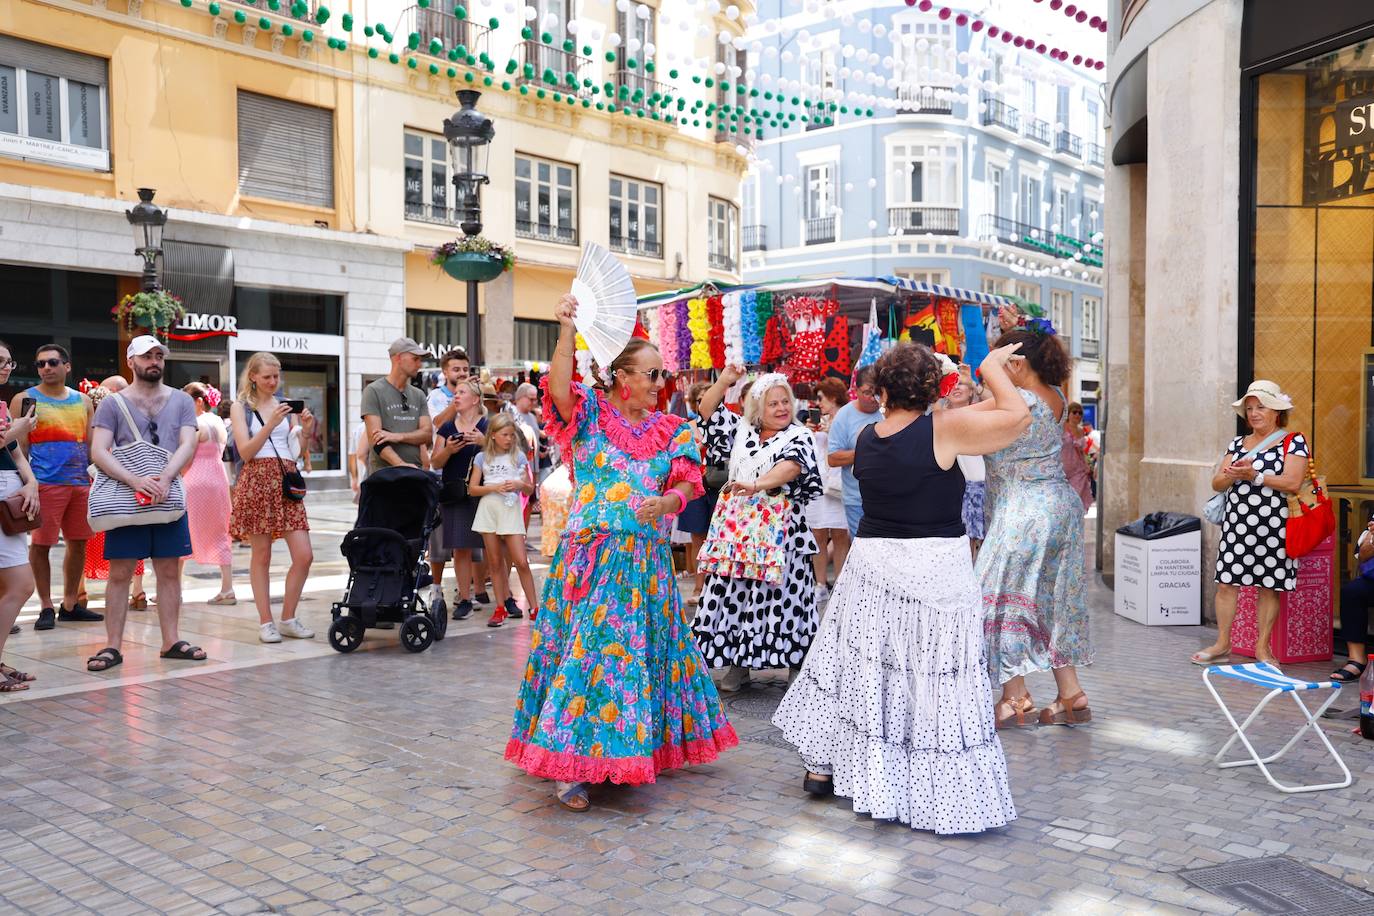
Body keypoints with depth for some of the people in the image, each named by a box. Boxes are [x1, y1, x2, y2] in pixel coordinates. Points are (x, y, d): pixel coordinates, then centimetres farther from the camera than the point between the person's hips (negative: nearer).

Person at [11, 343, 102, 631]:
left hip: (81, 482, 4)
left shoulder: (82, 401, 14)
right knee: (41, 544, -2)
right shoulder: (24, 399, 2)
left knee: (78, 543, 9)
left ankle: (70, 605, 20)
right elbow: (19, 447, -2)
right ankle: (46, 608, 8)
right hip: (45, 482, -4)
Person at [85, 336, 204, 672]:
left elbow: (187, 445, -4)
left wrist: (164, 479, -21)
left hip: (169, 498, 2)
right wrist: (135, 480, -22)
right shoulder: (113, 403, 2)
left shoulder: (181, 401, 8)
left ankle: (171, 642, 14)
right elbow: (98, 451, -8)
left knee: (169, 572, 6)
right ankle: (113, 647, 7)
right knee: (120, 573, 1)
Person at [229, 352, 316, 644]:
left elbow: (299, 452, 12)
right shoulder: (240, 407, 5)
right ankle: (265, 622, 11)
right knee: (261, 555, 1)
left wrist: (306, 430, -6)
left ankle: (288, 618, 11)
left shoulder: (285, 405, 15)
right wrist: (271, 424, -15)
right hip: (257, 481, -4)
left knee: (304, 555, -3)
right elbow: (245, 452, -6)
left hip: (287, 481, 4)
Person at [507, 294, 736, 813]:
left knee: (644, 648, 11)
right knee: (586, 648, -5)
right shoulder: (590, 414, 0)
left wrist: (666, 502, -22)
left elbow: (687, 482, -1)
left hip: (646, 559, 5)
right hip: (592, 554, -4)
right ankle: (571, 767, 4)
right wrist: (566, 329, -27)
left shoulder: (670, 430, 10)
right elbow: (559, 389, -20)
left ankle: (641, 746, 29)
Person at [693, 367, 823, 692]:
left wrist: (757, 485, -36)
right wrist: (724, 381, 0)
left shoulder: (799, 436, -2)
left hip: (779, 530, -4)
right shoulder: (741, 429, 13)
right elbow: (708, 409, 16)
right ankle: (739, 664, 15)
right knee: (736, 592, 5)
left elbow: (790, 466, -20)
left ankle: (796, 666, 3)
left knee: (782, 594, -6)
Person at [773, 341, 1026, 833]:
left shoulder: (866, 437, 1)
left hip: (873, 564, 5)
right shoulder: (944, 429, -14)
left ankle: (823, 767, 29)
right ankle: (942, 795, 10)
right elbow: (1017, 416, -12)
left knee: (860, 668, 17)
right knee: (931, 681, 1)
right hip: (935, 572, -5)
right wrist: (991, 367, 1)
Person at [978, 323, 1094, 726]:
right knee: (1054, 598, 15)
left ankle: (1016, 697, 6)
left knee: (1000, 597, 3)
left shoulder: (1017, 402, -19)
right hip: (1061, 505, 9)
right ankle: (1070, 693, 20)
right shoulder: (1057, 398, 6)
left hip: (1024, 510, -9)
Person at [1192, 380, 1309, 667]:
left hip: (1273, 527, -4)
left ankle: (1262, 647, 13)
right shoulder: (1237, 444, 15)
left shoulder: (1293, 442, 1)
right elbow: (1217, 483, 10)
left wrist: (1254, 476, -17)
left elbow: (1292, 483, -12)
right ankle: (1222, 645, 11)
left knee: (1269, 586, 3)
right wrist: (1231, 474, -11)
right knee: (1226, 582, 1)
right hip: (1236, 525, 4)